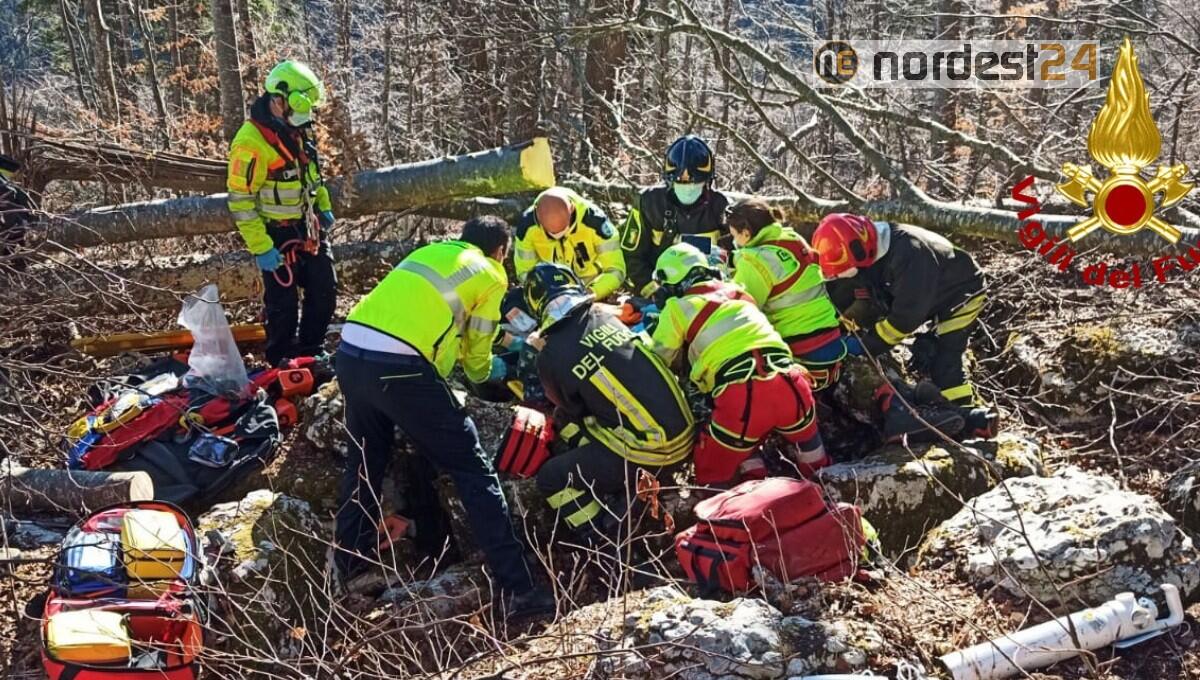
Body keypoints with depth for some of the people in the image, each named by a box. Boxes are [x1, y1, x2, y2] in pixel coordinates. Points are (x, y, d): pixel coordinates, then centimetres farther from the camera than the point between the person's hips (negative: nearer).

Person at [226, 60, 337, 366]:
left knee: (324, 294, 13)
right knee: (283, 304, 0)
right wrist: (260, 247, -21)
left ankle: (310, 353, 29)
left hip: (308, 229, 8)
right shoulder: (251, 142, -23)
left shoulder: (299, 131, 2)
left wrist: (324, 206, 16)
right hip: (277, 235, -8)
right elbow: (240, 201, -21)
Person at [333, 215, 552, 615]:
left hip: (350, 353, 7)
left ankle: (348, 565, 38)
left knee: (364, 462, 28)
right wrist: (489, 372, 40)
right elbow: (476, 355, 17)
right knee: (473, 471, 1)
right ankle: (516, 588, 1)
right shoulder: (490, 277, 12)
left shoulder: (431, 252, 28)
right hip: (398, 367, -7)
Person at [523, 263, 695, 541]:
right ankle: (633, 492, 19)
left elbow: (573, 406, 11)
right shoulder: (605, 315, 8)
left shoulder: (551, 356, -6)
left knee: (550, 478, 13)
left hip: (649, 453, -6)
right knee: (562, 419, 24)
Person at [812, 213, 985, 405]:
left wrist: (867, 345, -28)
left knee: (943, 360, -18)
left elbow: (906, 316, -36)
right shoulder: (865, 253, -18)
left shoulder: (908, 255, -42)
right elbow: (839, 295, -6)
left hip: (960, 294, -8)